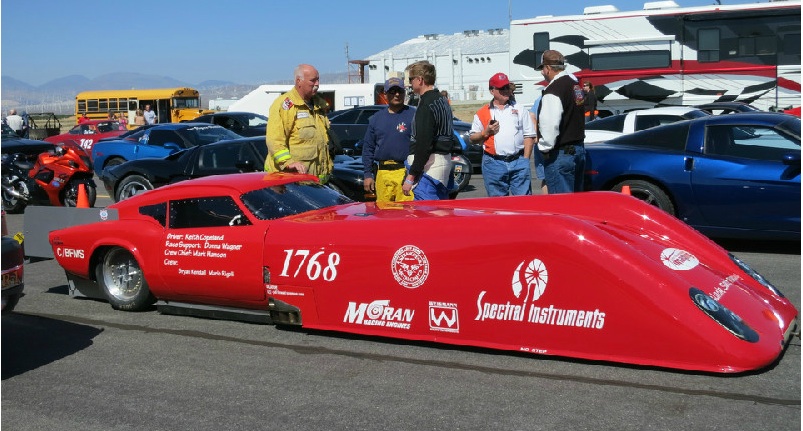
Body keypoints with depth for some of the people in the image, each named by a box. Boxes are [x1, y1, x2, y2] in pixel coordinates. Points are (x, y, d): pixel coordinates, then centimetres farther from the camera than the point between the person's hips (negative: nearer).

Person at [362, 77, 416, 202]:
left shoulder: (413, 115, 3)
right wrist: (368, 175, 11)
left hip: (405, 172, -4)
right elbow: (368, 148, 18)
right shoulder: (376, 118, 16)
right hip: (382, 174, 4)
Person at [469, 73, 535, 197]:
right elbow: (472, 138, 13)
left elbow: (528, 136, 9)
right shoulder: (482, 113, 10)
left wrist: (525, 159, 0)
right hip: (494, 163, 0)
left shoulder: (520, 109, 12)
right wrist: (485, 133, -7)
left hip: (518, 161, 0)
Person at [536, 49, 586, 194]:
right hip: (578, 148, 9)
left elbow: (549, 124, -24)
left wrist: (545, 148, -15)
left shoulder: (553, 90, -19)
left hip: (561, 153, -9)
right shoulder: (575, 84, 11)